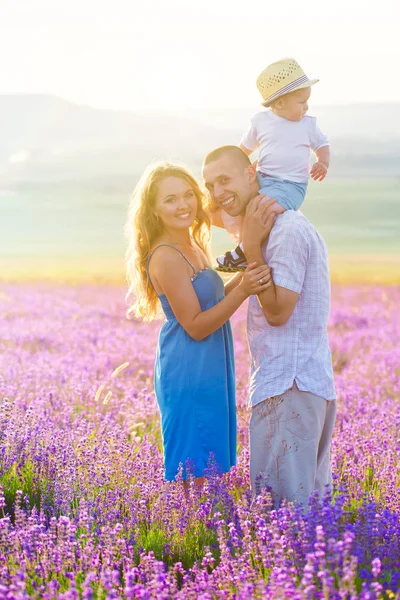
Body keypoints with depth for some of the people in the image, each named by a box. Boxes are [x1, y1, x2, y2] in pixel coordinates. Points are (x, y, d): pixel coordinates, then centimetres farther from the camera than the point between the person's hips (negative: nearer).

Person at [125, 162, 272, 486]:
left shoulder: (193, 247, 9)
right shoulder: (166, 256, -18)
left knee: (213, 466, 16)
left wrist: (244, 277, 6)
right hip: (189, 377, -9)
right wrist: (242, 292, -28)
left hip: (210, 374, 9)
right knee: (191, 474, -2)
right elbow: (195, 326, -19)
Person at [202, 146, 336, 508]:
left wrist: (252, 246, -15)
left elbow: (277, 311, -16)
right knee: (312, 497, 13)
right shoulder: (291, 225, 18)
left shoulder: (288, 231, -14)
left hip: (289, 387, -11)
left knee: (282, 500, -9)